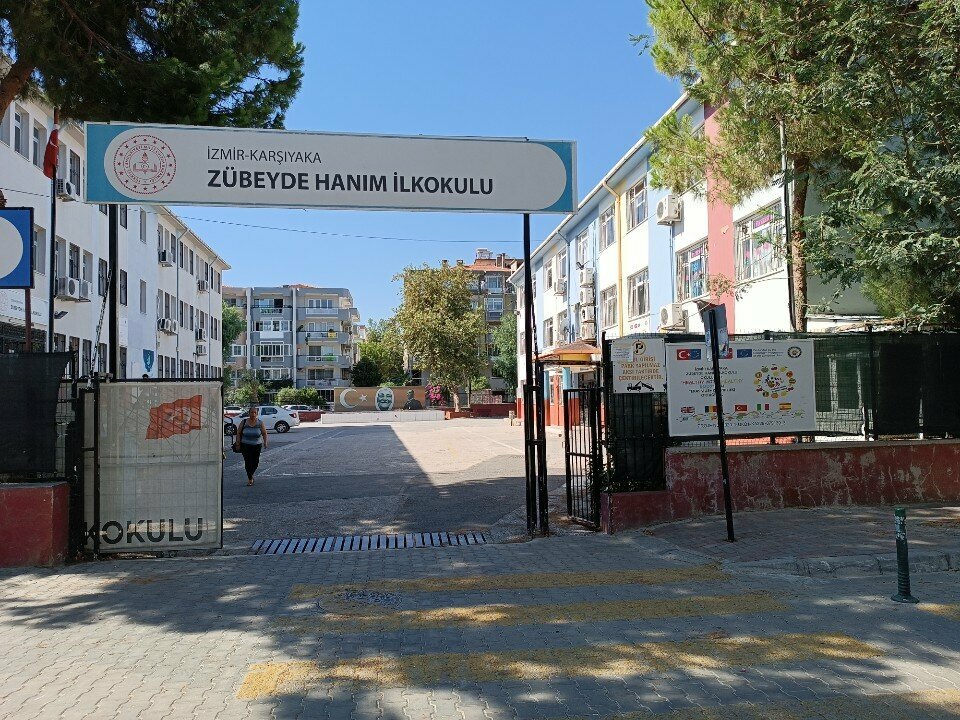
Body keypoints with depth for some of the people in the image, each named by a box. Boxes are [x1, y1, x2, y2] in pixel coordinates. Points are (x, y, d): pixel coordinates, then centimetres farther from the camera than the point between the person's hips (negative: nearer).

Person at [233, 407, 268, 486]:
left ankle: (250, 474, 30)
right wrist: (238, 443, -3)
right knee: (248, 462, -10)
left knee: (255, 462, 2)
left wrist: (265, 442, -6)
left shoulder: (260, 423, 2)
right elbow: (238, 433, 3)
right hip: (245, 445, -1)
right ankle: (250, 478, 2)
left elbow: (264, 433, 5)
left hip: (257, 445, 1)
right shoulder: (244, 422, 1)